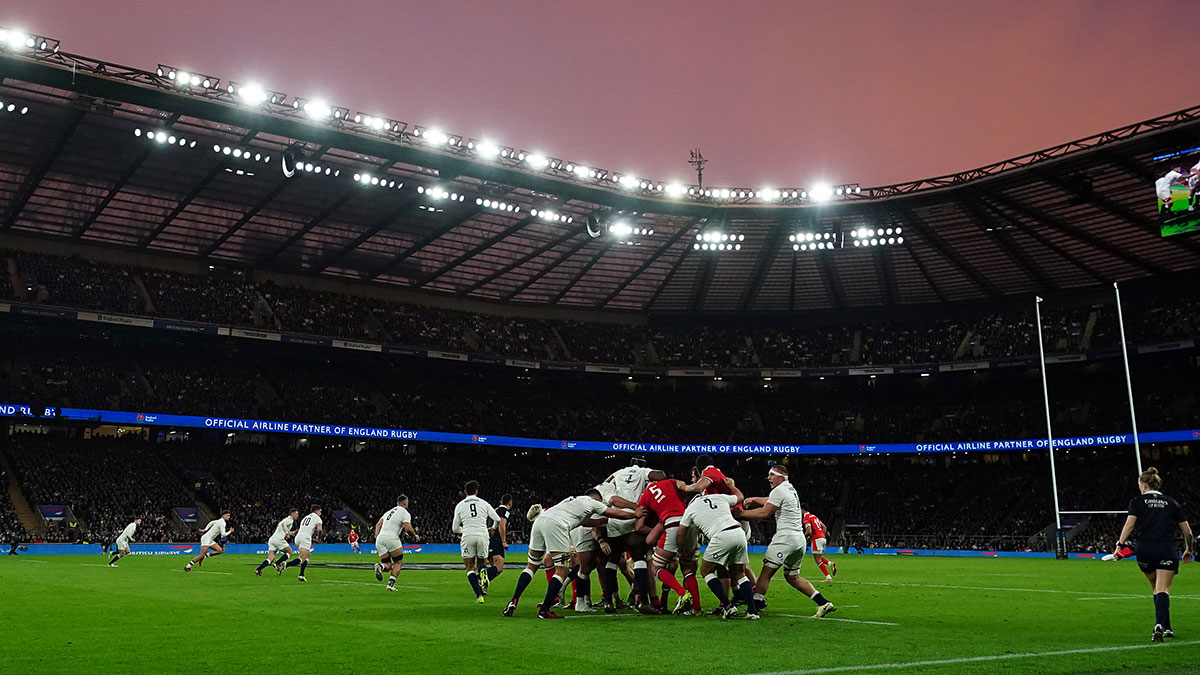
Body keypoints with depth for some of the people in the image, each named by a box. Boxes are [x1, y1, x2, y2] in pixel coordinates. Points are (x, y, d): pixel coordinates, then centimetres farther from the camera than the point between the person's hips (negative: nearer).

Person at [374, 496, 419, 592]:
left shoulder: (389, 512, 25)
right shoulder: (405, 513, 4)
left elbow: (378, 525, 19)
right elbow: (408, 528, -9)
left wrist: (376, 537, 17)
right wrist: (415, 536, 7)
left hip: (380, 538, 6)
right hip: (392, 538, -6)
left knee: (388, 565, 11)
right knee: (399, 563, 10)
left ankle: (380, 566, -22)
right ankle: (391, 583, -7)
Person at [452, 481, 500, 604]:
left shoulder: (460, 506, 11)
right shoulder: (484, 504, 10)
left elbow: (455, 529, 14)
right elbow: (497, 519, 13)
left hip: (467, 537, -1)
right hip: (483, 536, 1)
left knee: (470, 568, 3)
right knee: (481, 563, 23)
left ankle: (479, 595, -11)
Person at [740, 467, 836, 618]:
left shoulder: (779, 490, -8)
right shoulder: (791, 489, 20)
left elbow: (764, 513, -12)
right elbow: (769, 501, 33)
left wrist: (740, 513, -8)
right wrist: (753, 500, 20)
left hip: (786, 538, -9)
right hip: (800, 540, 9)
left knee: (766, 572, -8)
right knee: (792, 577, 16)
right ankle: (823, 603, 10)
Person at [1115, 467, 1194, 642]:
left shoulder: (1137, 501, 7)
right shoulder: (1172, 503, 13)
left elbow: (1130, 524, -9)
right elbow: (1188, 532, 15)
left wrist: (1119, 544, -11)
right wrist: (1189, 550, 30)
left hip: (1144, 549, 0)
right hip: (1168, 550, 0)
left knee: (1156, 589, 18)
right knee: (1163, 590, -6)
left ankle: (1166, 628, 22)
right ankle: (1160, 625, -28)